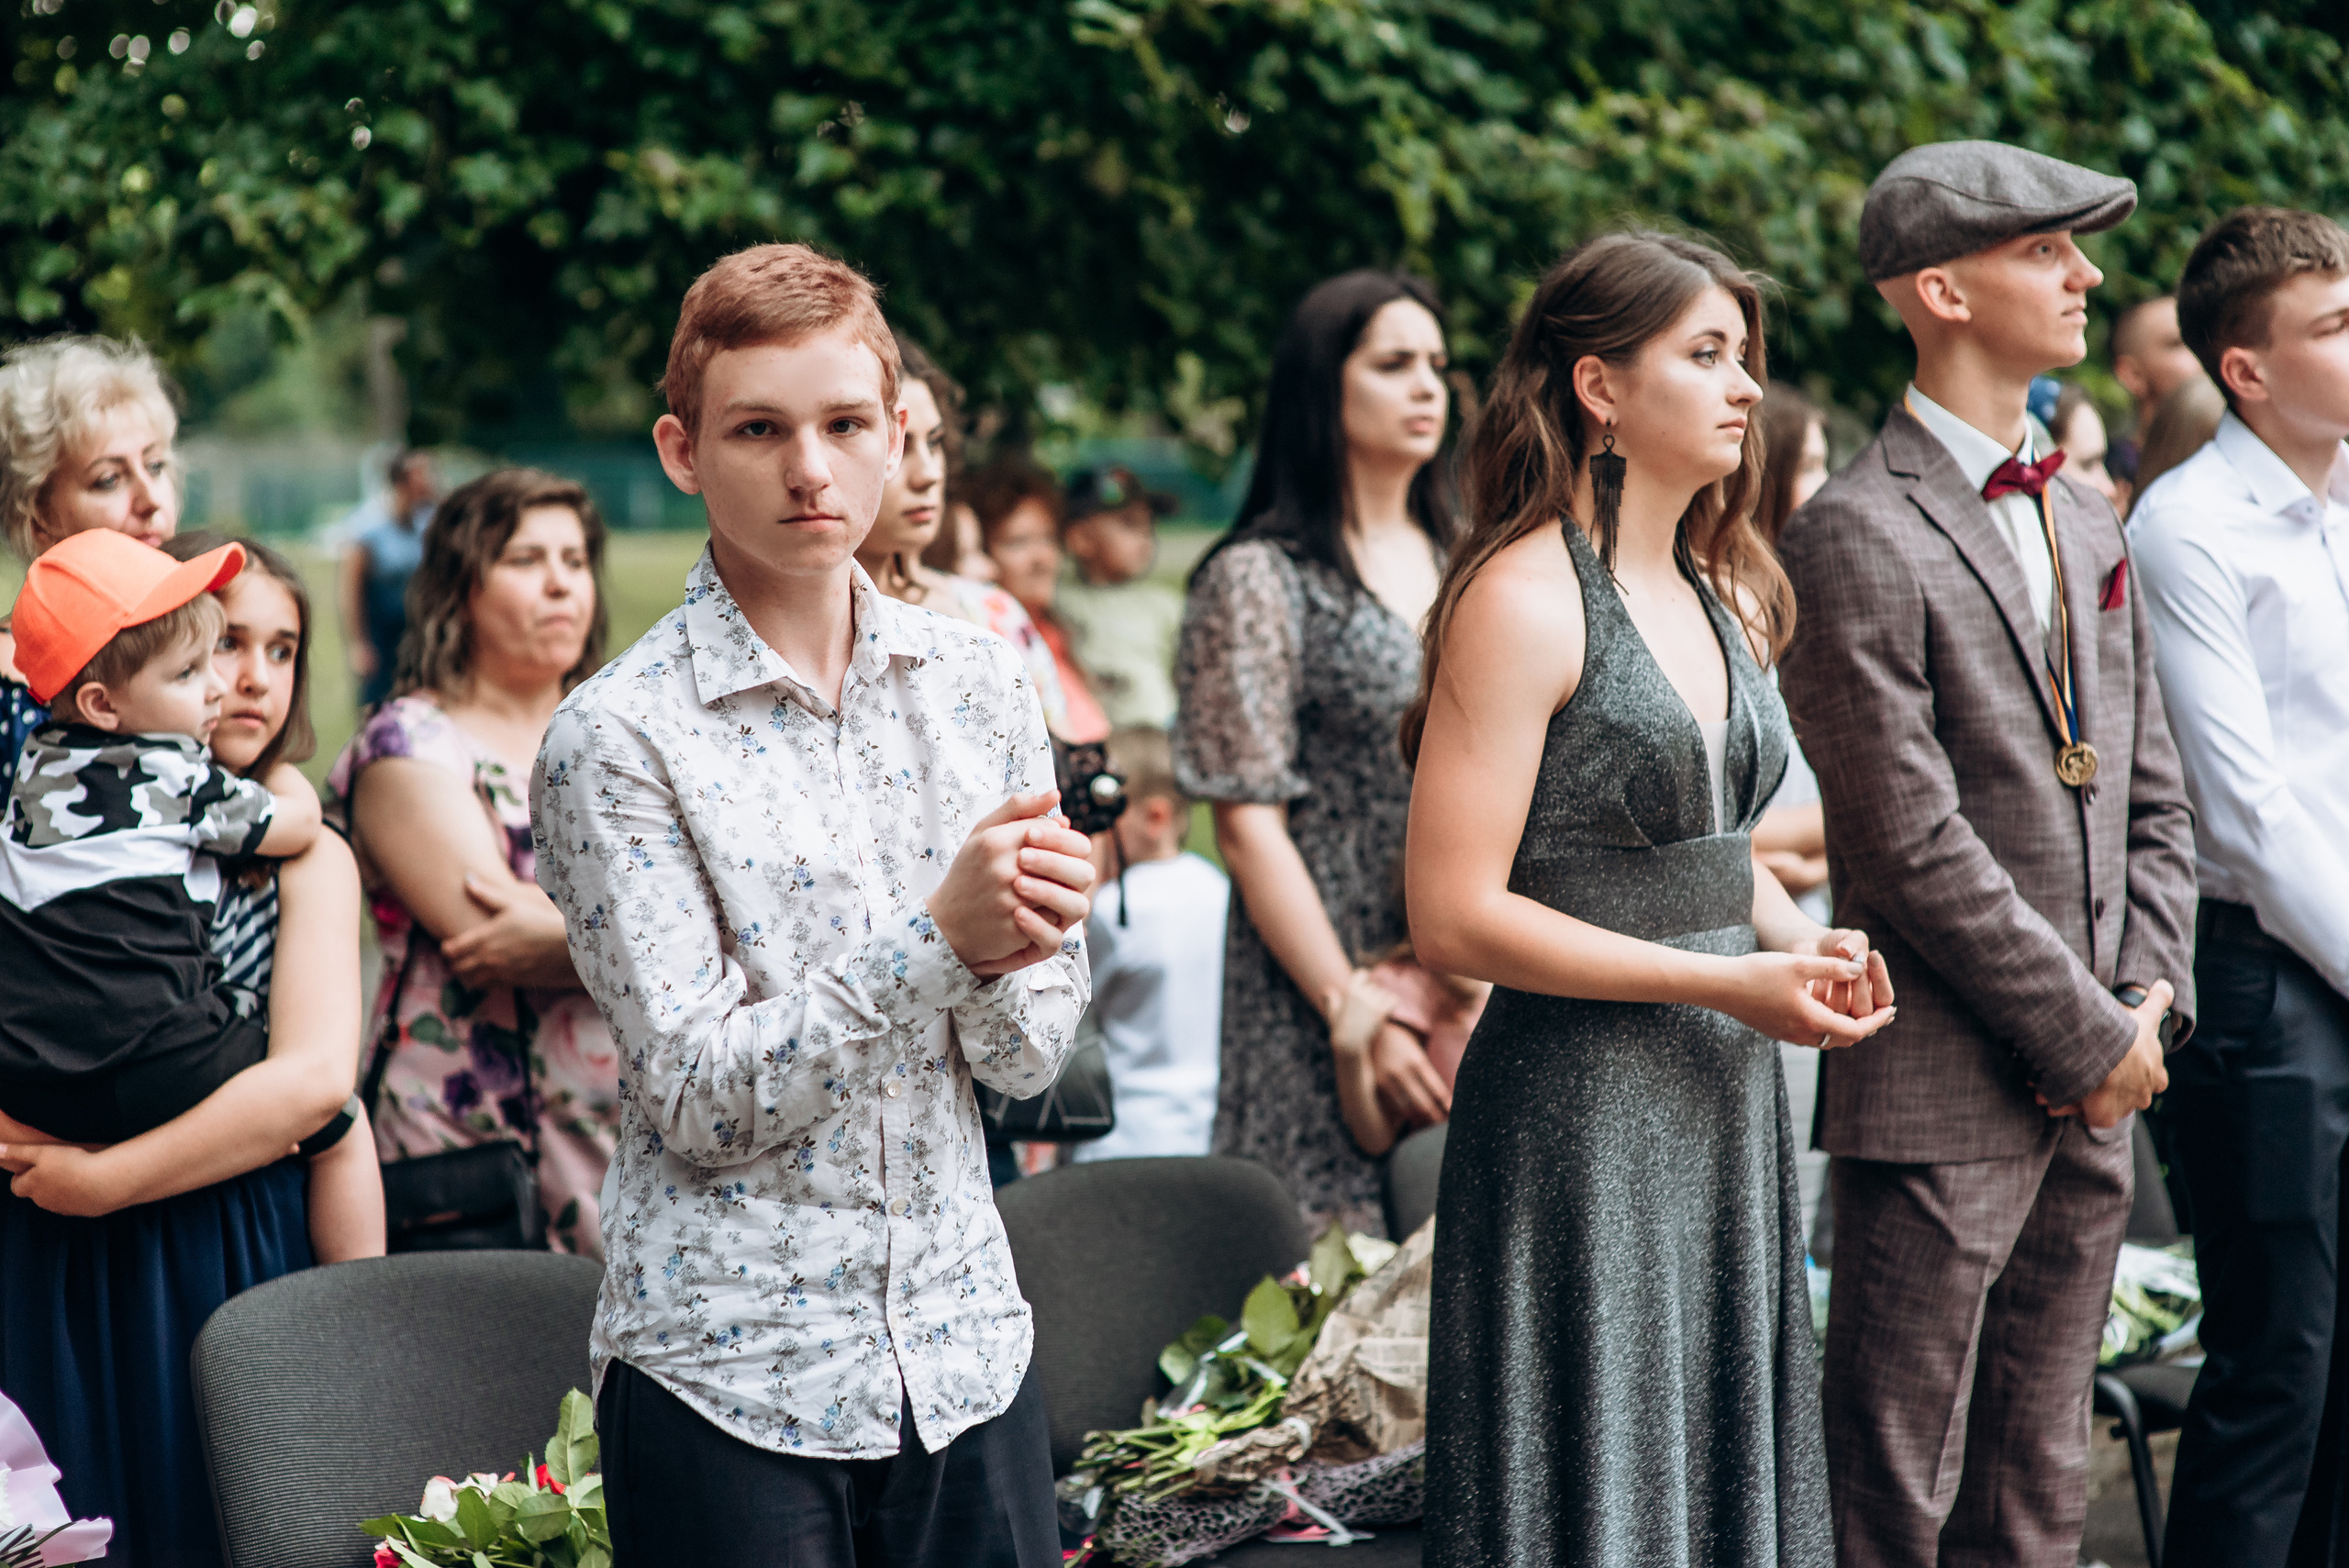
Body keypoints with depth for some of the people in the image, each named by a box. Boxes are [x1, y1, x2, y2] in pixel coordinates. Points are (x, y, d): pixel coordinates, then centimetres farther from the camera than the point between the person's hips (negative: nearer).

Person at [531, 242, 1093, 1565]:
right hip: (729, 1375, -4)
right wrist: (939, 937, -24)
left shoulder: (979, 684, 3)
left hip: (964, 1344, 4)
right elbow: (700, 1100, -15)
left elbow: (1033, 1057, 4)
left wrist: (1010, 956, -18)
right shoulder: (619, 738, -10)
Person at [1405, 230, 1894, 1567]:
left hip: (1726, 1105, 8)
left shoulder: (1721, 594, 13)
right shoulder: (1524, 597, -13)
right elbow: (1454, 915, -18)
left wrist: (1803, 939, 4)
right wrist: (1728, 982, -18)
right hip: (1581, 1113, -8)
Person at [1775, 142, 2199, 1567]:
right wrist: (2089, 1035, -13)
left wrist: (2150, 995, 2)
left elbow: (2155, 797, 18)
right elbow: (1911, 845, -17)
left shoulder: (2086, 522, 15)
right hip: (1938, 1094, -8)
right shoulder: (1858, 536, -12)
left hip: (2092, 1089, 8)